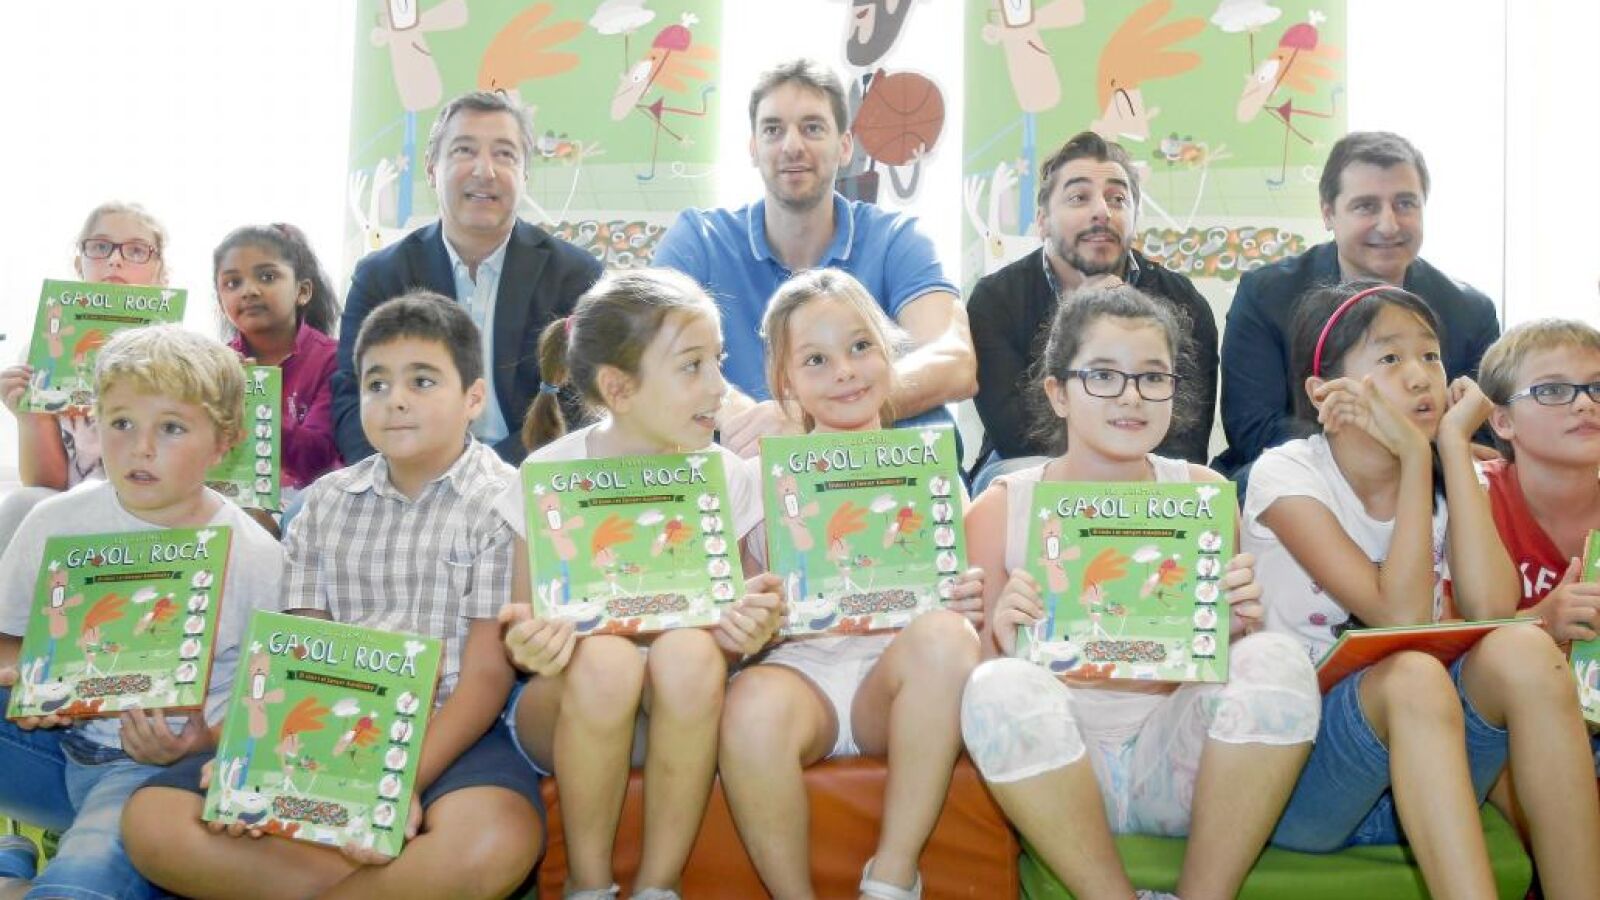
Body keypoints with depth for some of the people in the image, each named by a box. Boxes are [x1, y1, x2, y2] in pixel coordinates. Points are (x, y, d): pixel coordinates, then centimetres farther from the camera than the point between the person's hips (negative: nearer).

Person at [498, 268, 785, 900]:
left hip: (680, 711, 2)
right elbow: (523, 630, -3)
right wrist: (530, 642, -28)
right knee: (605, 659, -35)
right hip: (566, 705, -1)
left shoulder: (727, 475, -3)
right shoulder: (549, 476, -8)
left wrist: (745, 630, -21)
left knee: (689, 651, -33)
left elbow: (730, 627, 4)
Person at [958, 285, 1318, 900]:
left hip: (1176, 757, 2)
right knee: (1002, 687, -32)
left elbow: (1226, 657, 12)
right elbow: (976, 665, 2)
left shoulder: (1204, 495, 5)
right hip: (1054, 763, -1)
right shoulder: (1002, 509, 0)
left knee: (1276, 661, -25)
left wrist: (1239, 625, -10)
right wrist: (999, 637, -20)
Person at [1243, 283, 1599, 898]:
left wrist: (1453, 444, -9)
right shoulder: (1286, 474, -8)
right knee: (1413, 674, -33)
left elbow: (1491, 608, -14)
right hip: (1300, 773, -4)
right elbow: (1401, 615, -20)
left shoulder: (1443, 479, 7)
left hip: (1422, 777, 5)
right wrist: (1415, 454, -17)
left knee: (1524, 650, -23)